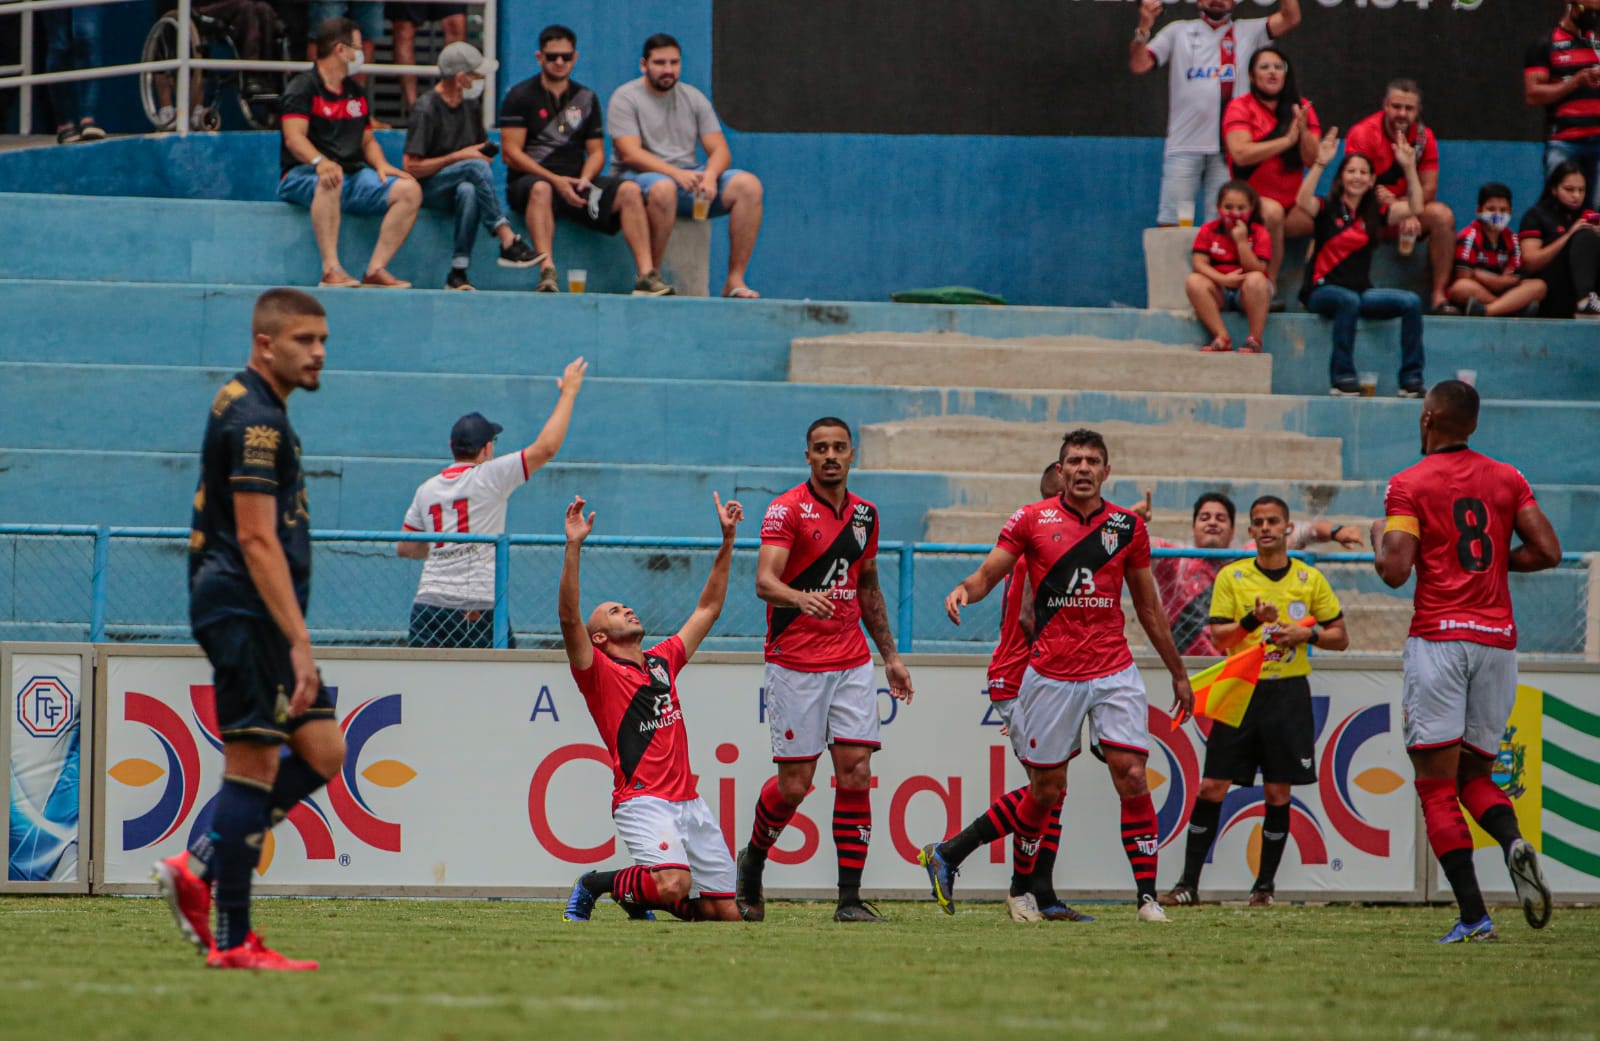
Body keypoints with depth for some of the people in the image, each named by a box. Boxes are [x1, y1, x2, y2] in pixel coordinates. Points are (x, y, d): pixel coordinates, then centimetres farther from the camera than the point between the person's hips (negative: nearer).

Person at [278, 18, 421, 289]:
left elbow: (367, 140, 25)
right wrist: (320, 162, -36)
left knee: (409, 190, -14)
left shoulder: (356, 93, 22)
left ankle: (376, 269, -21)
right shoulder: (303, 88, -2)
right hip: (304, 176, -7)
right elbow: (294, 137, -16)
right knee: (330, 181, -42)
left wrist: (381, 165, 2)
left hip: (354, 175, 7)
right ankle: (331, 270, -45)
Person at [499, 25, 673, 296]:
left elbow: (596, 151, 16)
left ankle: (647, 274, -29)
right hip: (530, 180, -4)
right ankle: (547, 274, -53)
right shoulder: (520, 96, 3)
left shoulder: (585, 99, 17)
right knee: (540, 189, -40)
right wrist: (555, 181, -16)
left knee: (630, 191, -20)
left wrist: (585, 179, -8)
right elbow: (512, 153, -6)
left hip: (575, 184, 4)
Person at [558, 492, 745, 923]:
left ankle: (639, 895, 27)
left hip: (690, 802, 6)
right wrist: (573, 547, -23)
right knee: (674, 884, -30)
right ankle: (598, 884, 0)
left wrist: (727, 539, 25)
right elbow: (569, 618, -15)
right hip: (642, 801, -6)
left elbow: (708, 608, 28)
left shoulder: (663, 661, 20)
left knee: (726, 913, 2)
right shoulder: (599, 672, 2)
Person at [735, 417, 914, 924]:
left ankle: (850, 898, -3)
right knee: (794, 783, -3)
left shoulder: (864, 515, 11)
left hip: (852, 663, 5)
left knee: (856, 772, -5)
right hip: (795, 667, -5)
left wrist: (890, 654, 20)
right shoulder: (788, 509, -8)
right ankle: (751, 865, 25)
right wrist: (800, 598, -41)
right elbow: (765, 580, -21)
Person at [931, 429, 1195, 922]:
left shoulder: (1127, 526, 7)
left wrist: (1177, 673, 18)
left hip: (1113, 672, 2)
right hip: (1051, 674, -2)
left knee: (1131, 775, -11)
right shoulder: (1032, 520, 1)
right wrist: (964, 589, -27)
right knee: (1047, 790, 2)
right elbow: (989, 573, -2)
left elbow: (1148, 607, 15)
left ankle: (1148, 895, -7)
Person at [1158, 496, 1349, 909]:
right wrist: (1253, 620, -20)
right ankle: (1189, 884, 0)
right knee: (1211, 787, -5)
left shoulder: (1310, 579, 6)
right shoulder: (1232, 576, 4)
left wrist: (1308, 634, -9)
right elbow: (1217, 637, -3)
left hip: (1288, 693, 0)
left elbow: (1340, 637, 10)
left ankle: (1265, 885, 10)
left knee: (1278, 793, 0)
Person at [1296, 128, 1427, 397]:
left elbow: (1414, 207, 0)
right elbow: (1303, 202, -23)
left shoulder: (1374, 213, 11)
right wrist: (1320, 163, -31)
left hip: (1361, 291, 5)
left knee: (1411, 302, -16)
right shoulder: (1327, 208, 0)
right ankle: (1342, 378, -33)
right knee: (1348, 300, -38)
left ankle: (1411, 380, -15)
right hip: (1323, 291, -5)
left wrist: (1409, 167, -9)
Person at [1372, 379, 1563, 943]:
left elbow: (1395, 571, -12)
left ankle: (1473, 916, -14)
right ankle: (1513, 841, -17)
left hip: (1439, 637, -5)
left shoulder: (1408, 484, -3)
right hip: (1498, 640, 5)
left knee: (1436, 785, -2)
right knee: (1474, 775, 16)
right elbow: (1547, 552, 4)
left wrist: (1378, 538, 10)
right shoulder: (1507, 479, 10)